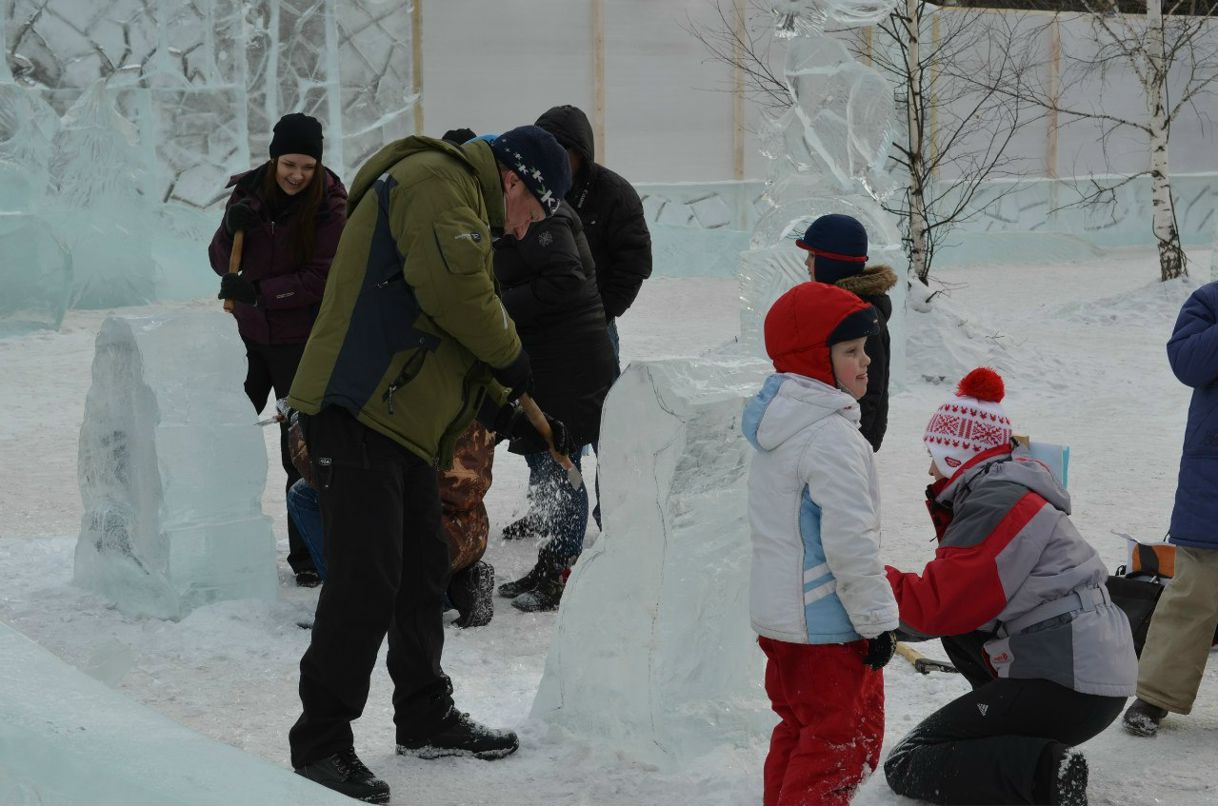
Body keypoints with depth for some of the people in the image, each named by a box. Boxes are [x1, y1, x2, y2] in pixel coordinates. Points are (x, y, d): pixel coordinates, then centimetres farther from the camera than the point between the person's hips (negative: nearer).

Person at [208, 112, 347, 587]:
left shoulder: (330, 205, -12)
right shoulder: (249, 191, -1)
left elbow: (323, 279, -15)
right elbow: (221, 264, 3)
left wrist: (258, 291, -23)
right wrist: (231, 229, -18)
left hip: (301, 339, -4)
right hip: (249, 334, 4)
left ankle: (306, 555, 9)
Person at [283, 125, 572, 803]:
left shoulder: (466, 208, 25)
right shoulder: (439, 182, -9)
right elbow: (452, 289, -24)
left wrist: (507, 411, 18)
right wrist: (509, 355, -9)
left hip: (407, 424, 11)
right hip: (359, 416, -11)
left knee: (423, 575, 18)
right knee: (365, 582, -11)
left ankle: (427, 719, 31)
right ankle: (322, 743, -5)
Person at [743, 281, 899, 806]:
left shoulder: (779, 425, 11)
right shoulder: (832, 437, -21)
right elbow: (850, 541, -26)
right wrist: (877, 619, -17)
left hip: (778, 614, 10)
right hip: (827, 622, -10)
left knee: (799, 730, 21)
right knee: (847, 736, 0)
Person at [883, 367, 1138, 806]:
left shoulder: (996, 505, -13)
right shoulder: (1004, 492, 18)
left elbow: (937, 606, -16)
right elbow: (955, 588, 16)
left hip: (1069, 688, -10)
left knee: (906, 765, -4)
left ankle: (1042, 771, -20)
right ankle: (1008, 735, 15)